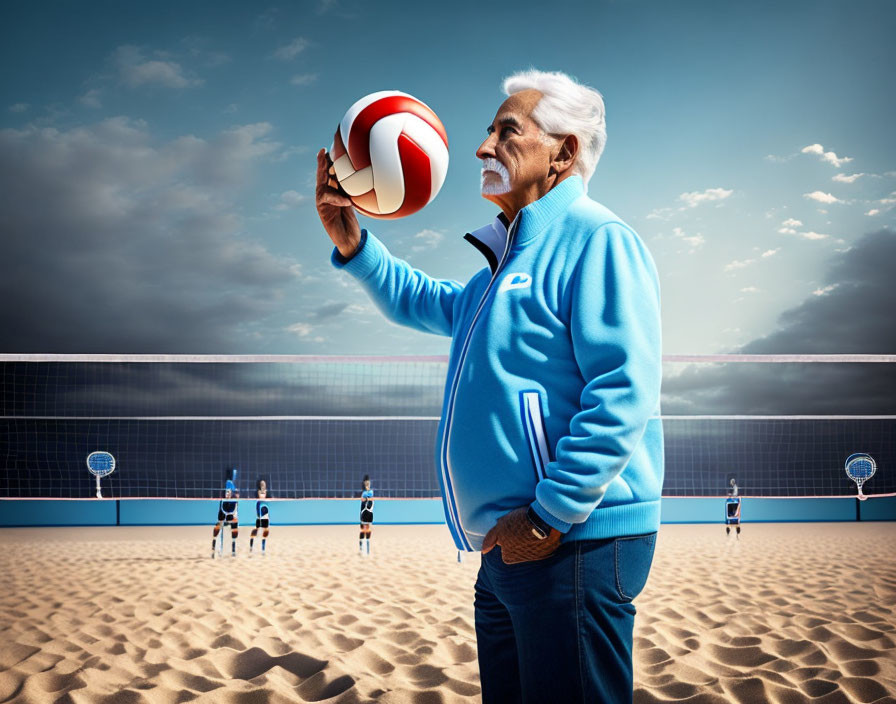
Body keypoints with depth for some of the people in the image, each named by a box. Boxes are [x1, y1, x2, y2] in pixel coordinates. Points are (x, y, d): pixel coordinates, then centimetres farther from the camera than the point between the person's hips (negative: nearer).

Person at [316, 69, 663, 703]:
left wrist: (551, 516, -23)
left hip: (575, 541, -10)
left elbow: (622, 394, -21)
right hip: (509, 549, 10)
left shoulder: (597, 239, -10)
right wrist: (350, 240, 21)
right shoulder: (511, 259, 21)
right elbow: (420, 301, 36)